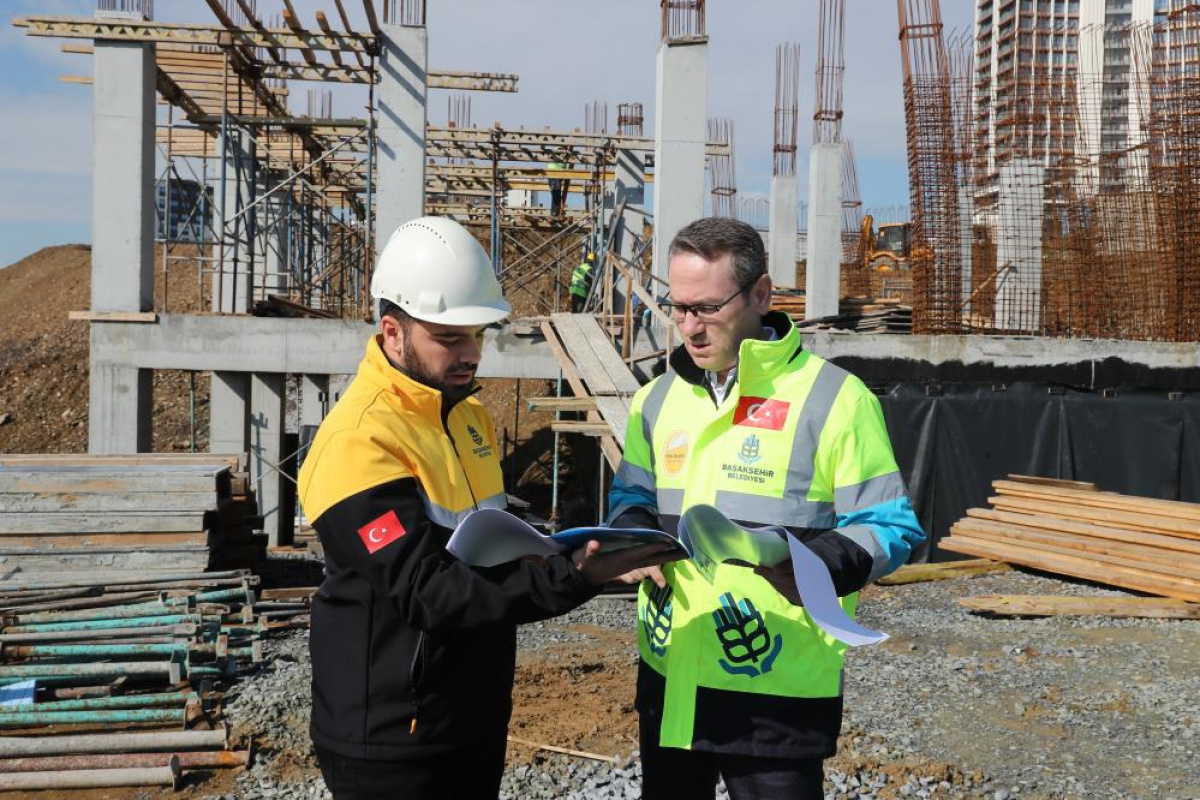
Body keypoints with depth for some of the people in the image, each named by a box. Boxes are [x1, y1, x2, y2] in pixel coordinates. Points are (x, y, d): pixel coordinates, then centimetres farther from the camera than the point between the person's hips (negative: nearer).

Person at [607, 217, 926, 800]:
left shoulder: (834, 398, -9)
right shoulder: (658, 398, 9)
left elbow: (888, 527, -8)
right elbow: (633, 498, 19)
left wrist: (820, 565, -27)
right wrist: (632, 540, -4)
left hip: (781, 690, -5)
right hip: (669, 680, 6)